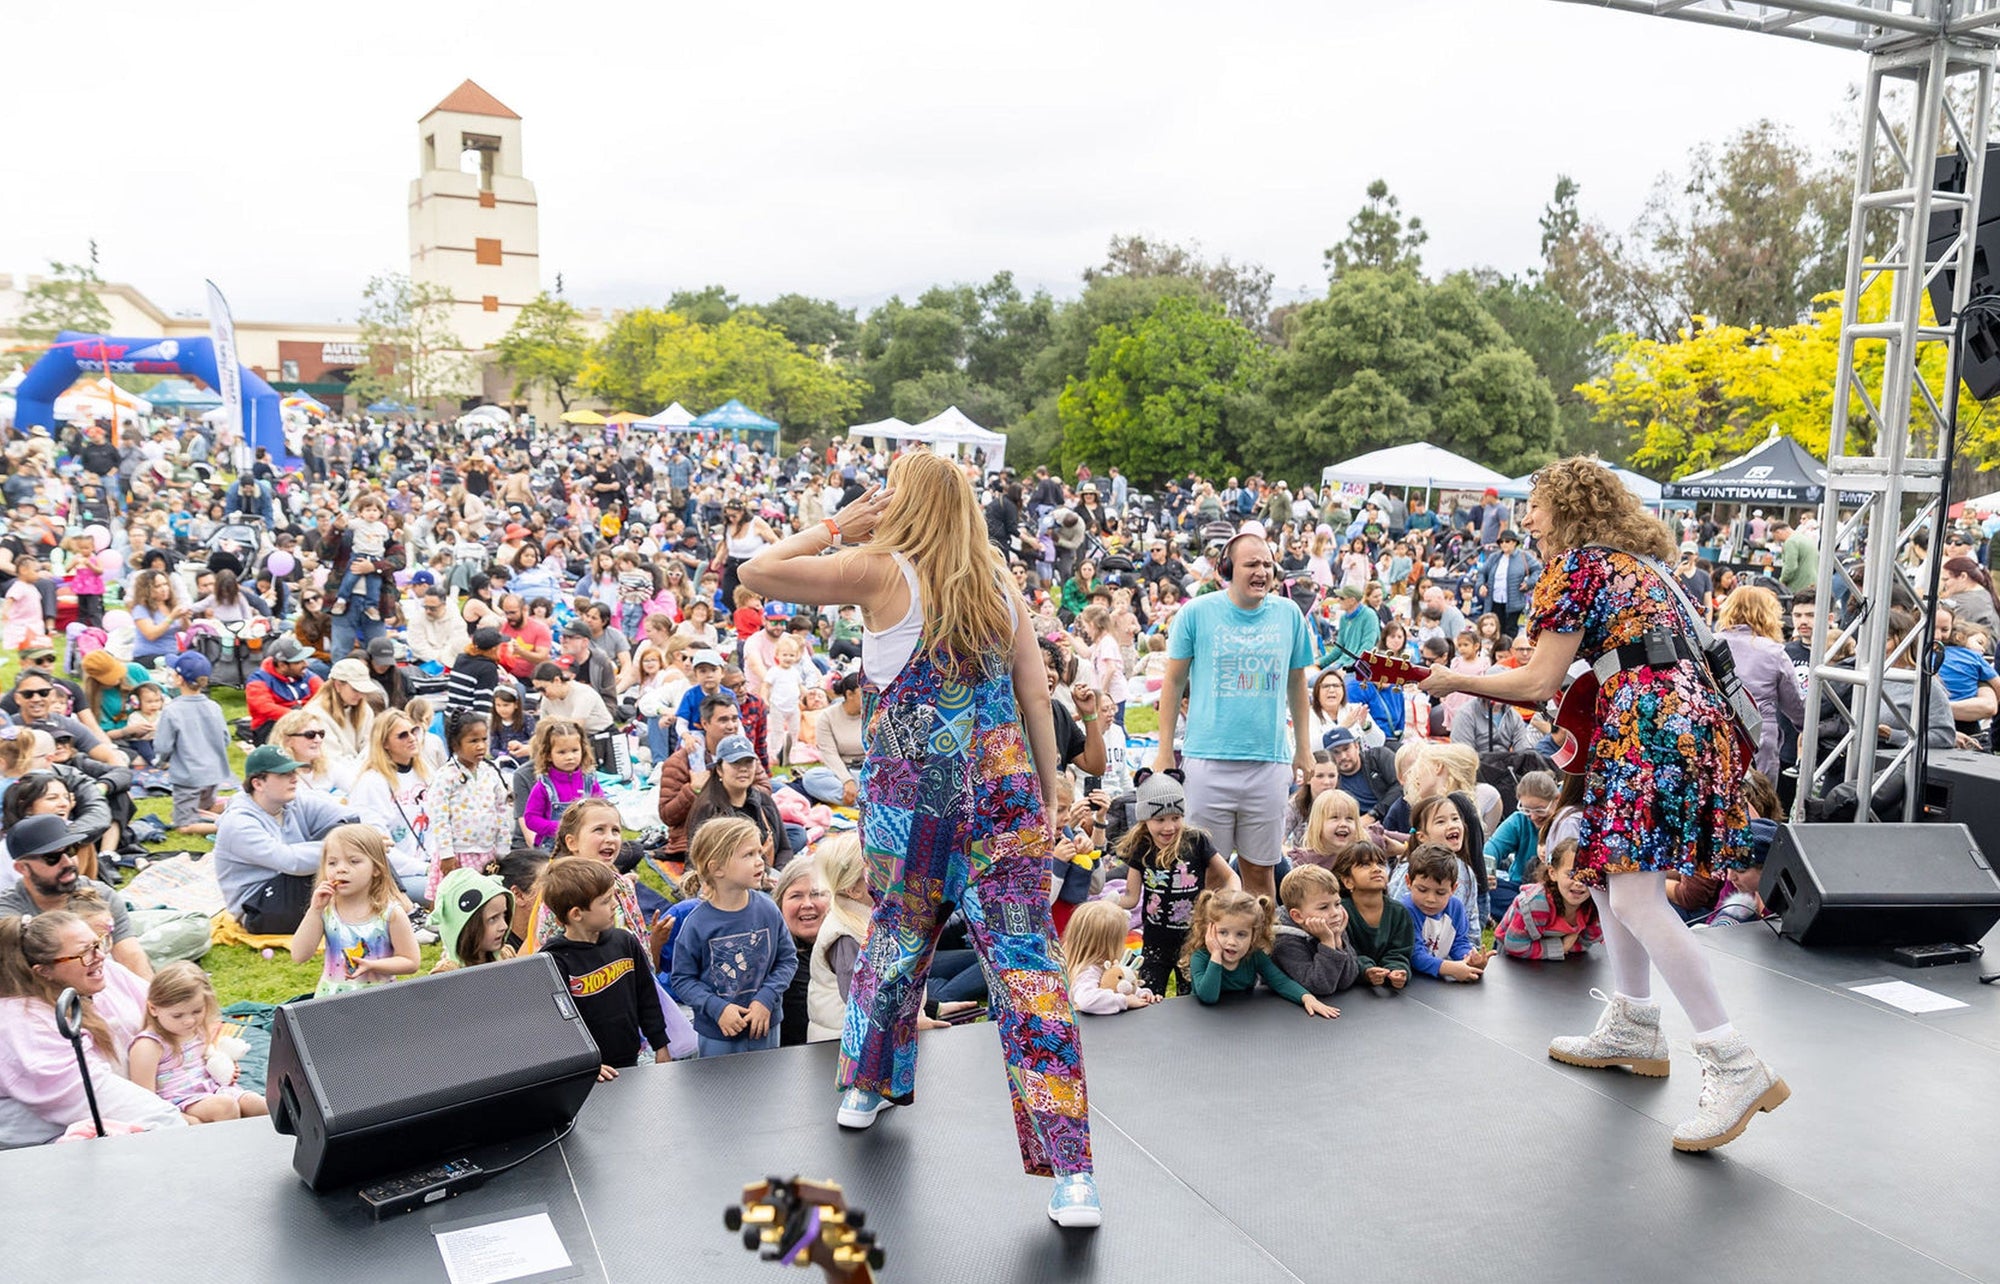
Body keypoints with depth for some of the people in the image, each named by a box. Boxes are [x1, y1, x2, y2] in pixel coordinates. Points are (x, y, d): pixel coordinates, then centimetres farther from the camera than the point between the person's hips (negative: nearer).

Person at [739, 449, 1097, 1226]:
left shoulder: (881, 570, -4)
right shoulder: (1000, 584, 8)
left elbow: (758, 573, -3)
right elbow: (1037, 699, 6)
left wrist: (835, 527, 6)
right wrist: (1049, 795, 13)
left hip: (911, 798, -1)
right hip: (1004, 797, 2)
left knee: (896, 937, 22)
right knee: (1027, 966, -2)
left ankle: (869, 1087, 42)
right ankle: (1072, 1173, -4)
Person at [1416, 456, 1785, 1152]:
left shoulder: (1575, 564, -4)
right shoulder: (1633, 559, 23)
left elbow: (1540, 684, -7)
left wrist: (1456, 679, 4)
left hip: (1651, 728, -10)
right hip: (1691, 715, 10)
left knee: (1635, 896, -14)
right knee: (1605, 868, 17)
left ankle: (1736, 1067, -16)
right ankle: (1633, 1027, 25)